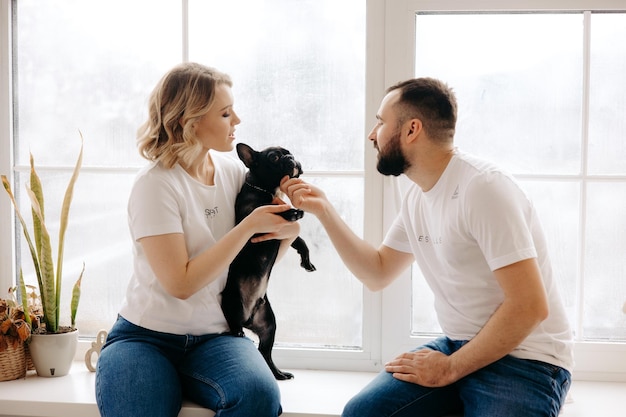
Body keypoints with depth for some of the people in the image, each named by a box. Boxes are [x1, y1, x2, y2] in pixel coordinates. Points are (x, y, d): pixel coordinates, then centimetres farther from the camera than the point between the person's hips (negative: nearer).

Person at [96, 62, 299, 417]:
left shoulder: (233, 170, 3)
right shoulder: (156, 184, -12)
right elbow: (181, 284, -18)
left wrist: (288, 231, -11)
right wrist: (249, 226, -18)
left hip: (215, 337, 5)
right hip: (146, 338, -5)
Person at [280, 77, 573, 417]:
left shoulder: (481, 188, -20)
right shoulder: (417, 197, 7)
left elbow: (529, 306, -24)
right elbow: (377, 274, 17)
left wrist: (451, 368, -16)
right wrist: (323, 210, 9)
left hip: (524, 360, -7)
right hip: (457, 347, 7)